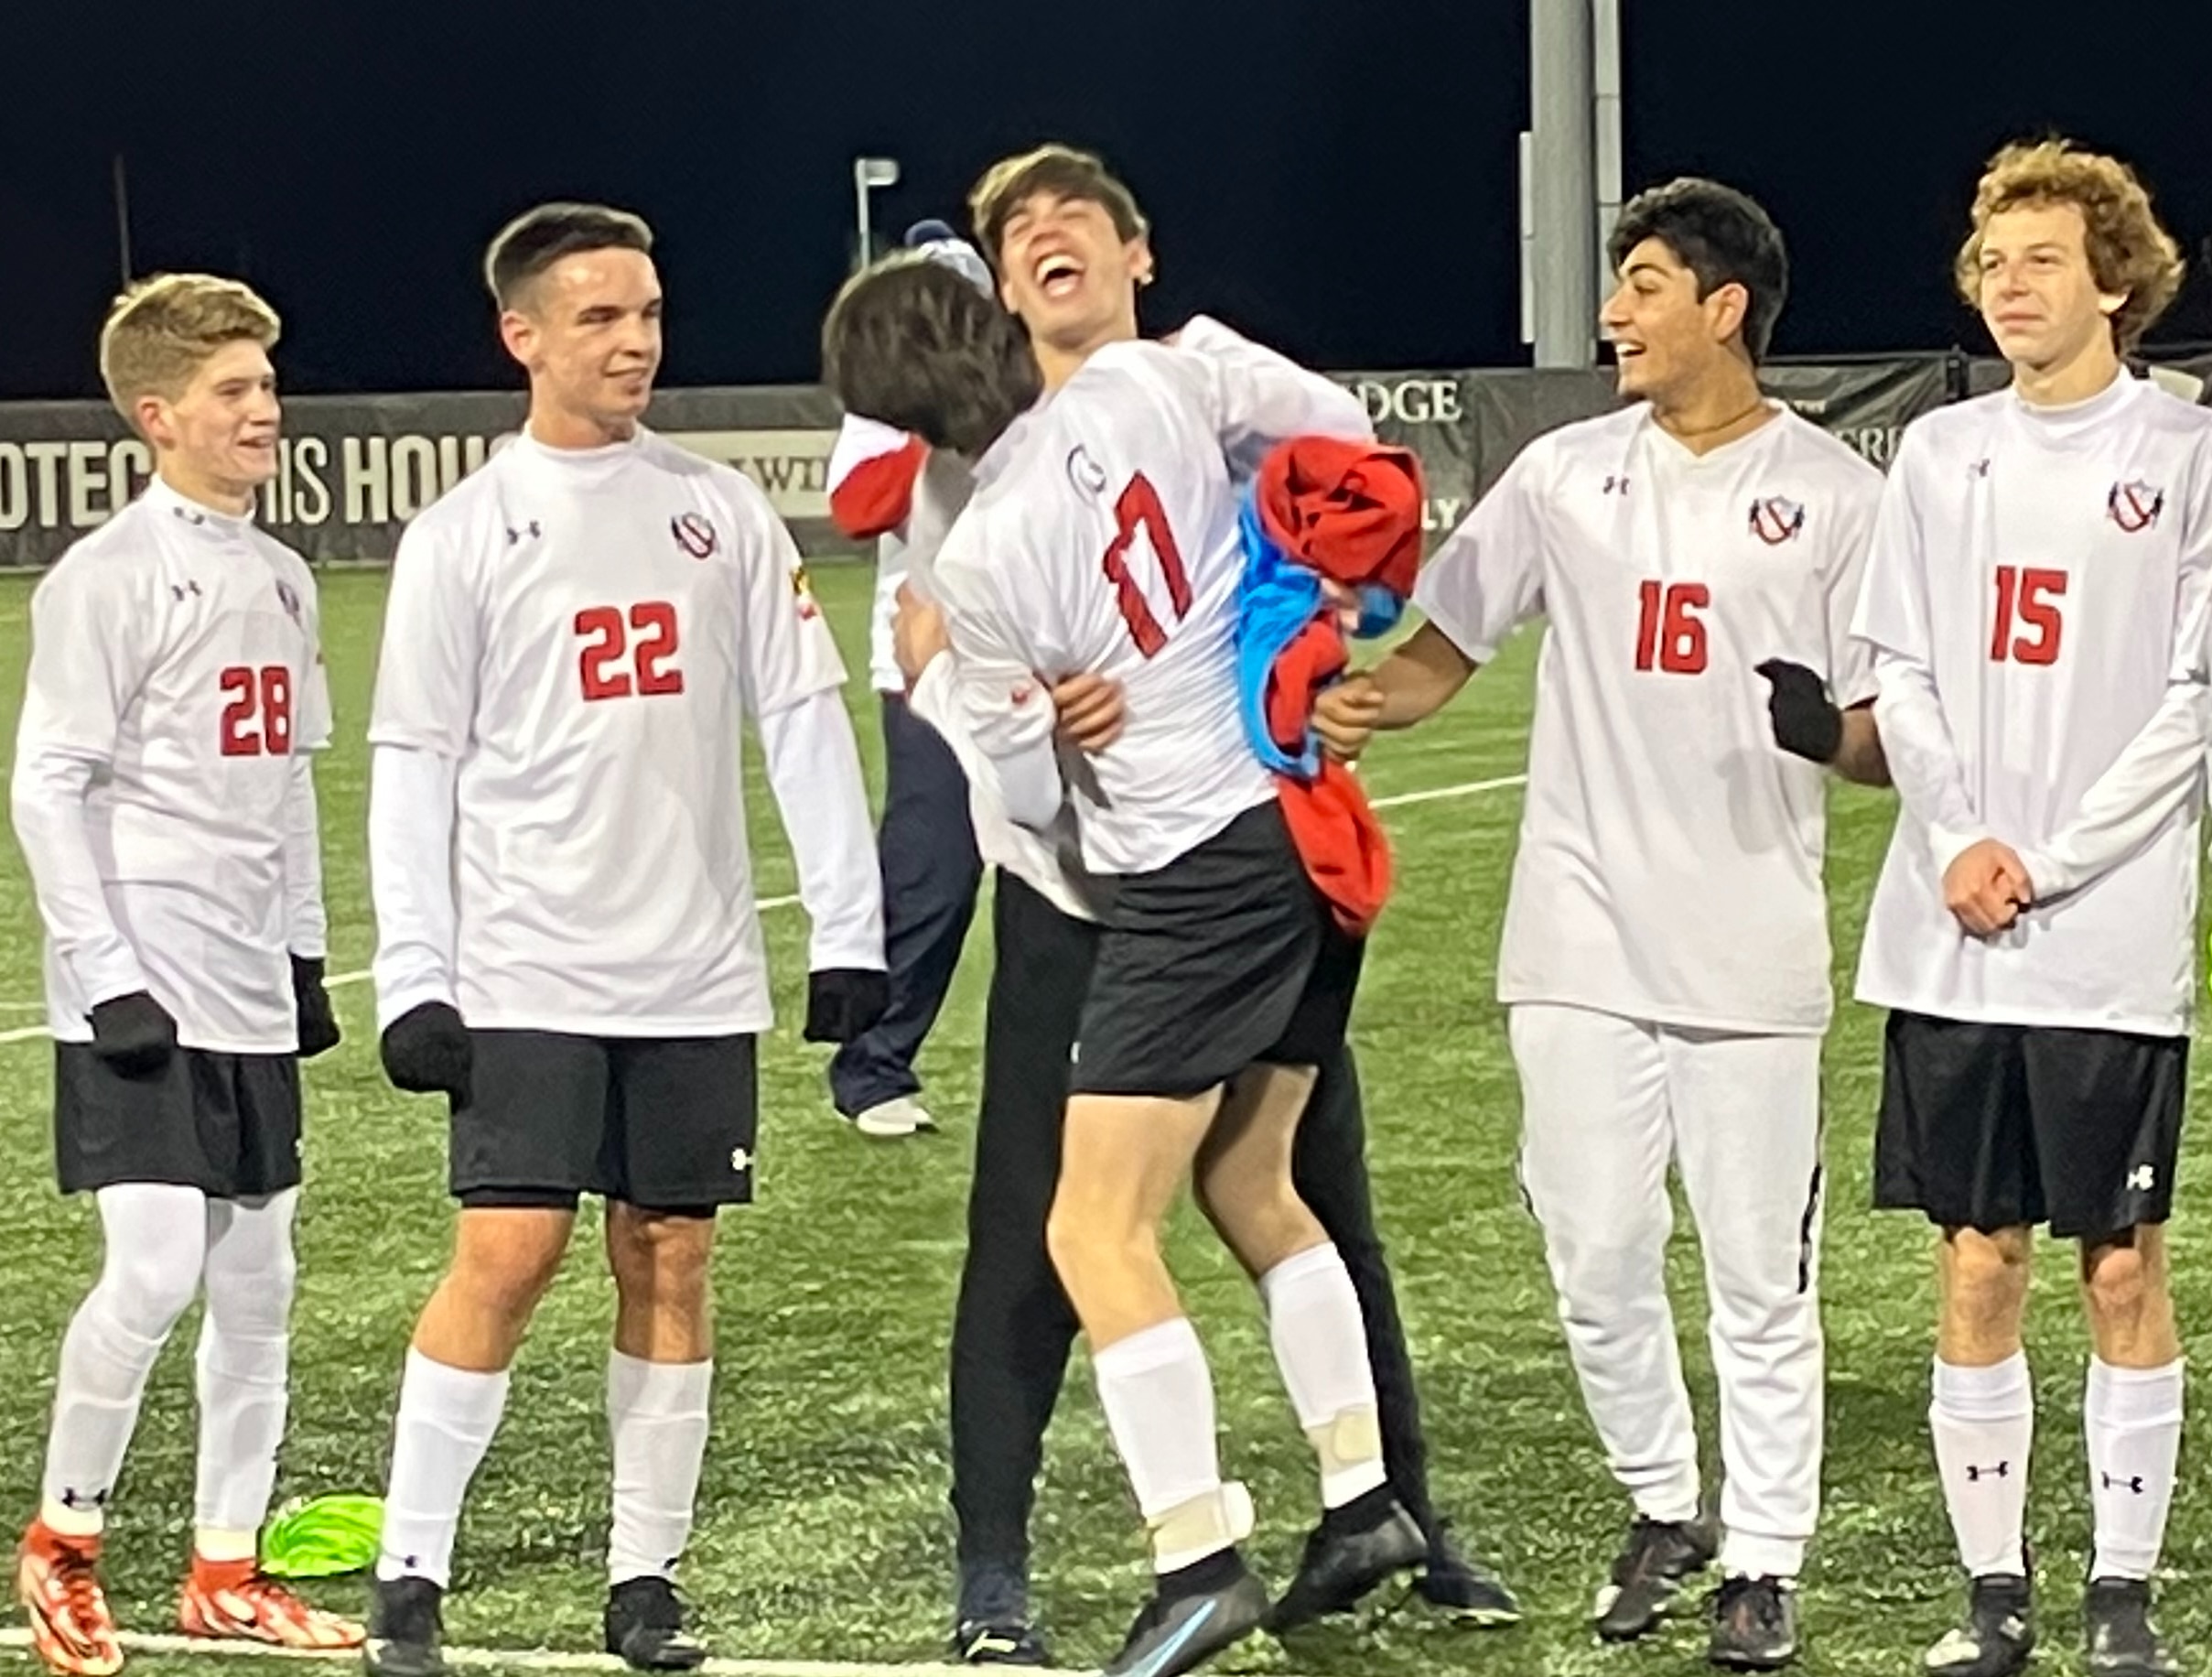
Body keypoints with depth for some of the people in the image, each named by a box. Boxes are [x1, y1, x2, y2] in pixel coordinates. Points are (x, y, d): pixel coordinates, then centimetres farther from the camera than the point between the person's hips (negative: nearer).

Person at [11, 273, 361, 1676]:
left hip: (250, 995, 8)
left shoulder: (282, 578, 13)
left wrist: (305, 953, 18)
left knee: (258, 1281, 8)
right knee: (153, 1272, -13)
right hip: (143, 993, -7)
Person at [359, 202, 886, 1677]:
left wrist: (851, 931, 2)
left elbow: (806, 723, 7)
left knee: (672, 1260, 5)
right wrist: (413, 980, -7)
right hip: (526, 975, -3)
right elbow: (414, 767, 0)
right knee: (507, 1254, -9)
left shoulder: (721, 509, 7)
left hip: (699, 972, 3)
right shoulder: (464, 536, 0)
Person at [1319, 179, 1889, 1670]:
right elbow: (1443, 651, 9)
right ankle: (1662, 1510, 28)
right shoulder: (1568, 474, 8)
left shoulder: (1835, 492, 0)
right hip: (1583, 945, 3)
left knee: (1760, 1274, 3)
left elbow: (1893, 741, 1)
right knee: (1598, 1262, 7)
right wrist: (1357, 698, -13)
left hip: (1752, 957, -3)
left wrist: (1832, 729, -23)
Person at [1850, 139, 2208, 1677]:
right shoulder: (1940, 455, 11)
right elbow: (1903, 674, 9)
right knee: (1977, 1264, 6)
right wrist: (1957, 845, -7)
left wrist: (2049, 863, -11)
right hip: (1947, 941, 4)